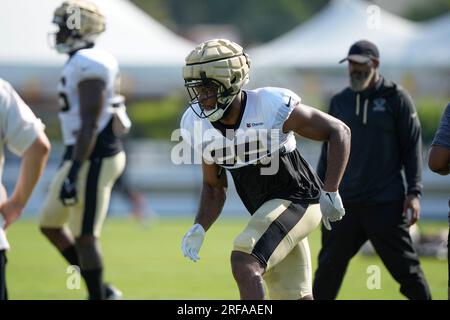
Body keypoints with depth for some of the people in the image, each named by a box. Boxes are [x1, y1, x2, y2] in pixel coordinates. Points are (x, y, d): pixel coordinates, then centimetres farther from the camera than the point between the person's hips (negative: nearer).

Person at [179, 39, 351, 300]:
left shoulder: (273, 107, -23)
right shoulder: (198, 125, -5)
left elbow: (339, 131, -13)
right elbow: (214, 187, 10)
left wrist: (331, 192, -19)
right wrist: (199, 229, -7)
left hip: (296, 200, -7)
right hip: (265, 210, 7)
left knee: (244, 264, -26)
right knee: (293, 298, 13)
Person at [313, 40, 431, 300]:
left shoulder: (396, 98, -1)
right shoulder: (340, 101, 11)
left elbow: (413, 147, -2)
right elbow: (329, 149, 16)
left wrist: (414, 193, -9)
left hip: (386, 203, -4)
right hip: (344, 202, 4)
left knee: (405, 265, -2)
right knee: (329, 267, 5)